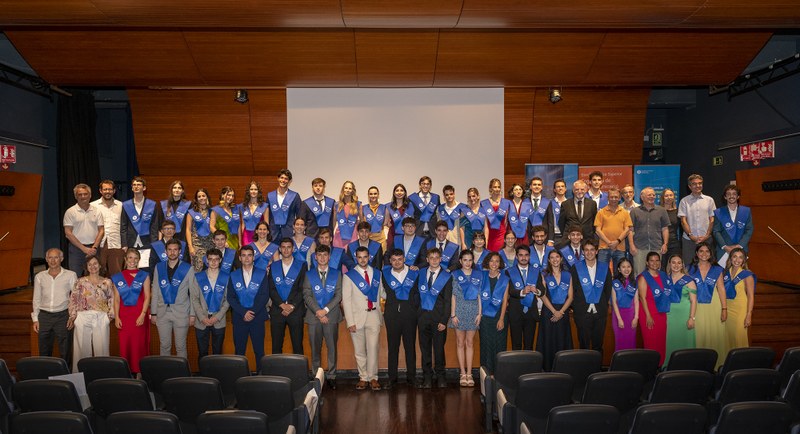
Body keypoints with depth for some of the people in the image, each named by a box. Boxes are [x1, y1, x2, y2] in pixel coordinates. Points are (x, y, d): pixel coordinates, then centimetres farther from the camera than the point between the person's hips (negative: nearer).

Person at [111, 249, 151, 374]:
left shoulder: (144, 276, 7)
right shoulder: (118, 278, 12)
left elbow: (147, 297, 1)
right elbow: (116, 299, 10)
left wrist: (142, 315, -10)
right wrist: (116, 317, -1)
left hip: (139, 315, -2)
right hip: (124, 315, 2)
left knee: (139, 344, -3)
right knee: (124, 344, -2)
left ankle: (139, 372, 2)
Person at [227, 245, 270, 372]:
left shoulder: (262, 274, 5)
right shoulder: (233, 275, 9)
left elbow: (264, 296, -2)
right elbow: (230, 297, 2)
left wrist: (253, 312, -12)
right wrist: (243, 312, -10)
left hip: (257, 317, -1)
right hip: (239, 318, 1)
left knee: (259, 350, 0)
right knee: (239, 350, 3)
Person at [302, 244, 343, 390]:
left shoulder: (337, 273, 7)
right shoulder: (309, 274, 8)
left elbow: (338, 295, 0)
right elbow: (307, 295, 0)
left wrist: (325, 310, -11)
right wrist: (318, 312, -12)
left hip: (331, 316, 0)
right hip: (313, 317, 0)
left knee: (332, 347, 2)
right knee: (315, 349, 4)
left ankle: (331, 376, 10)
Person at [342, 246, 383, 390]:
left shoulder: (377, 274, 10)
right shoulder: (349, 275, 1)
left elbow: (379, 294, 11)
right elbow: (346, 300, -2)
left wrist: (380, 315, 2)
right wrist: (350, 322, -8)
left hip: (373, 315, 1)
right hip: (357, 317, -1)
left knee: (373, 348, -4)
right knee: (359, 350, 4)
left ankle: (373, 378, 8)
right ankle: (363, 378, 17)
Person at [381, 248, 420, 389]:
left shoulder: (414, 273, 2)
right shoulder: (385, 274, 5)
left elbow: (418, 292, 10)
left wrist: (416, 307, 3)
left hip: (410, 314, -1)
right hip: (392, 313, 1)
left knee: (410, 346, 3)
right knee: (392, 346, 3)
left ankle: (411, 377, 14)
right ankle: (392, 378, 11)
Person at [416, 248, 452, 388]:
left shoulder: (446, 277, 0)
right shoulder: (421, 273, 9)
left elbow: (447, 301, -3)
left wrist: (444, 320, -8)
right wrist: (416, 311, 0)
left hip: (438, 316, -2)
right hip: (423, 315, 2)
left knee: (439, 347, 3)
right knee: (425, 347, 5)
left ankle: (440, 376, 15)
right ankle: (427, 377, 13)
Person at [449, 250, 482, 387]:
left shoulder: (478, 275, 7)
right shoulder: (455, 275, 2)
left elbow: (480, 295, 6)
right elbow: (453, 296, -2)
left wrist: (479, 313, -1)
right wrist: (453, 314, -7)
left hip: (473, 311, 2)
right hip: (460, 310, -1)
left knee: (470, 343, 5)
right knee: (460, 343, 3)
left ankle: (469, 373, 7)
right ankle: (462, 374, 7)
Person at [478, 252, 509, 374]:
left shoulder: (504, 279, 3)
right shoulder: (482, 277, 5)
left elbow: (505, 300, -1)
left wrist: (501, 319, -7)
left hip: (499, 315, 0)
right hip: (485, 315, 1)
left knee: (499, 345, 0)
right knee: (486, 345, 2)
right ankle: (486, 372, 10)